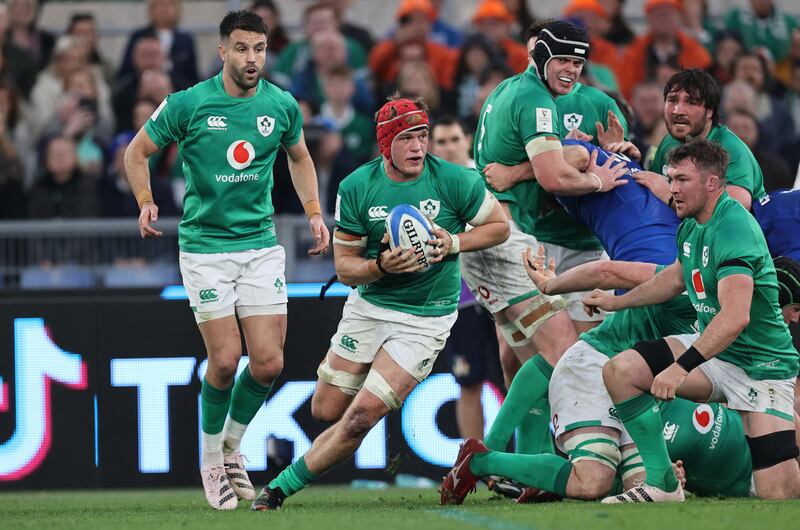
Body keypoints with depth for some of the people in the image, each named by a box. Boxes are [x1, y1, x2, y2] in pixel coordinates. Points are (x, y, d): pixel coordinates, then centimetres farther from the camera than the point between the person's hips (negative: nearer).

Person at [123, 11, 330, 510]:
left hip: (262, 244, 3)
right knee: (225, 359, -11)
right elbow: (137, 151, 4)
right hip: (205, 246, -3)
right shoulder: (188, 104, -9)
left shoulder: (282, 105, 1)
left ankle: (233, 445, 21)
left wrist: (314, 212, 11)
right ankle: (211, 459, 11)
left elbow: (299, 156, 22)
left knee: (269, 363, -5)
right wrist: (146, 203, -10)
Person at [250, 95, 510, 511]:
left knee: (359, 418, -13)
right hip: (368, 307, 3)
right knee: (326, 410, 9)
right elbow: (344, 266, -3)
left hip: (425, 319, -3)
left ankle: (282, 488, 1)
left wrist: (454, 243, -15)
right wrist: (381, 266, -24)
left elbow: (500, 226, 2)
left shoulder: (454, 181, -13)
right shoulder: (356, 188, -8)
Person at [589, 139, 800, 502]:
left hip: (760, 365, -8)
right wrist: (616, 302, 33)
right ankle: (663, 484, -3)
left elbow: (735, 318, -37)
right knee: (620, 370, -10)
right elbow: (676, 278, 27)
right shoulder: (692, 225, 4)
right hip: (713, 352, 8)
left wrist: (682, 367, -40)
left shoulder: (733, 230, -25)